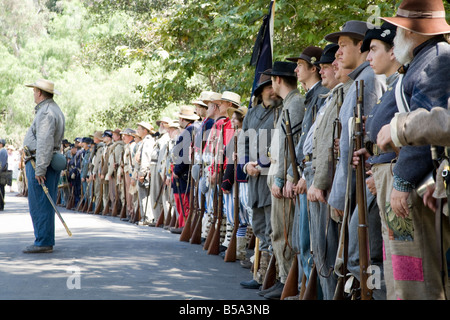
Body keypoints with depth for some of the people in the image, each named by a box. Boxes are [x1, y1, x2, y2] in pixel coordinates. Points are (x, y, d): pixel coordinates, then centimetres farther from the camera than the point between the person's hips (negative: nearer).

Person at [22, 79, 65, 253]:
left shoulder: (46, 112, -15)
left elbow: (44, 142, -23)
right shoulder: (54, 109, 20)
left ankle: (43, 242, -5)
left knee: (39, 205, -7)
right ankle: (47, 242, 16)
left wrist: (40, 169, -24)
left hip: (40, 162, -10)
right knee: (45, 205, 12)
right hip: (51, 163, 10)